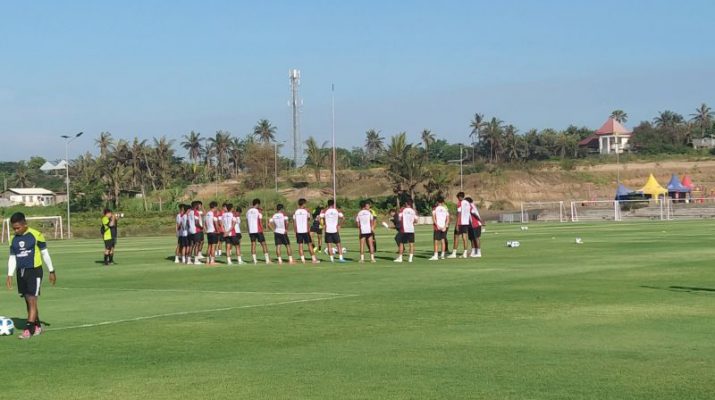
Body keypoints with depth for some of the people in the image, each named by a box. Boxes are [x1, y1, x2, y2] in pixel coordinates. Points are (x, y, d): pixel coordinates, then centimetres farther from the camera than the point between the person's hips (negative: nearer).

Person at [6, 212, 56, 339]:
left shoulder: (36, 235, -8)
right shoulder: (13, 239, 6)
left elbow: (45, 253, -1)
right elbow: (12, 258, 11)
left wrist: (51, 271, 2)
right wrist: (10, 275, 3)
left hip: (34, 271, -6)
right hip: (21, 272, 6)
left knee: (32, 300, -9)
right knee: (28, 301, 9)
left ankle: (29, 329, -10)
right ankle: (37, 326, 20)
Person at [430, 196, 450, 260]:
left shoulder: (435, 208, -1)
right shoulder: (446, 209, 9)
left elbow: (434, 218, -11)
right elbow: (448, 219, 2)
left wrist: (437, 225, -13)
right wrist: (445, 226, -4)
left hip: (437, 227, -4)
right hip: (444, 227, 4)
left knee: (436, 241, -5)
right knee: (443, 240, 10)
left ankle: (435, 255, -12)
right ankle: (442, 255, 11)